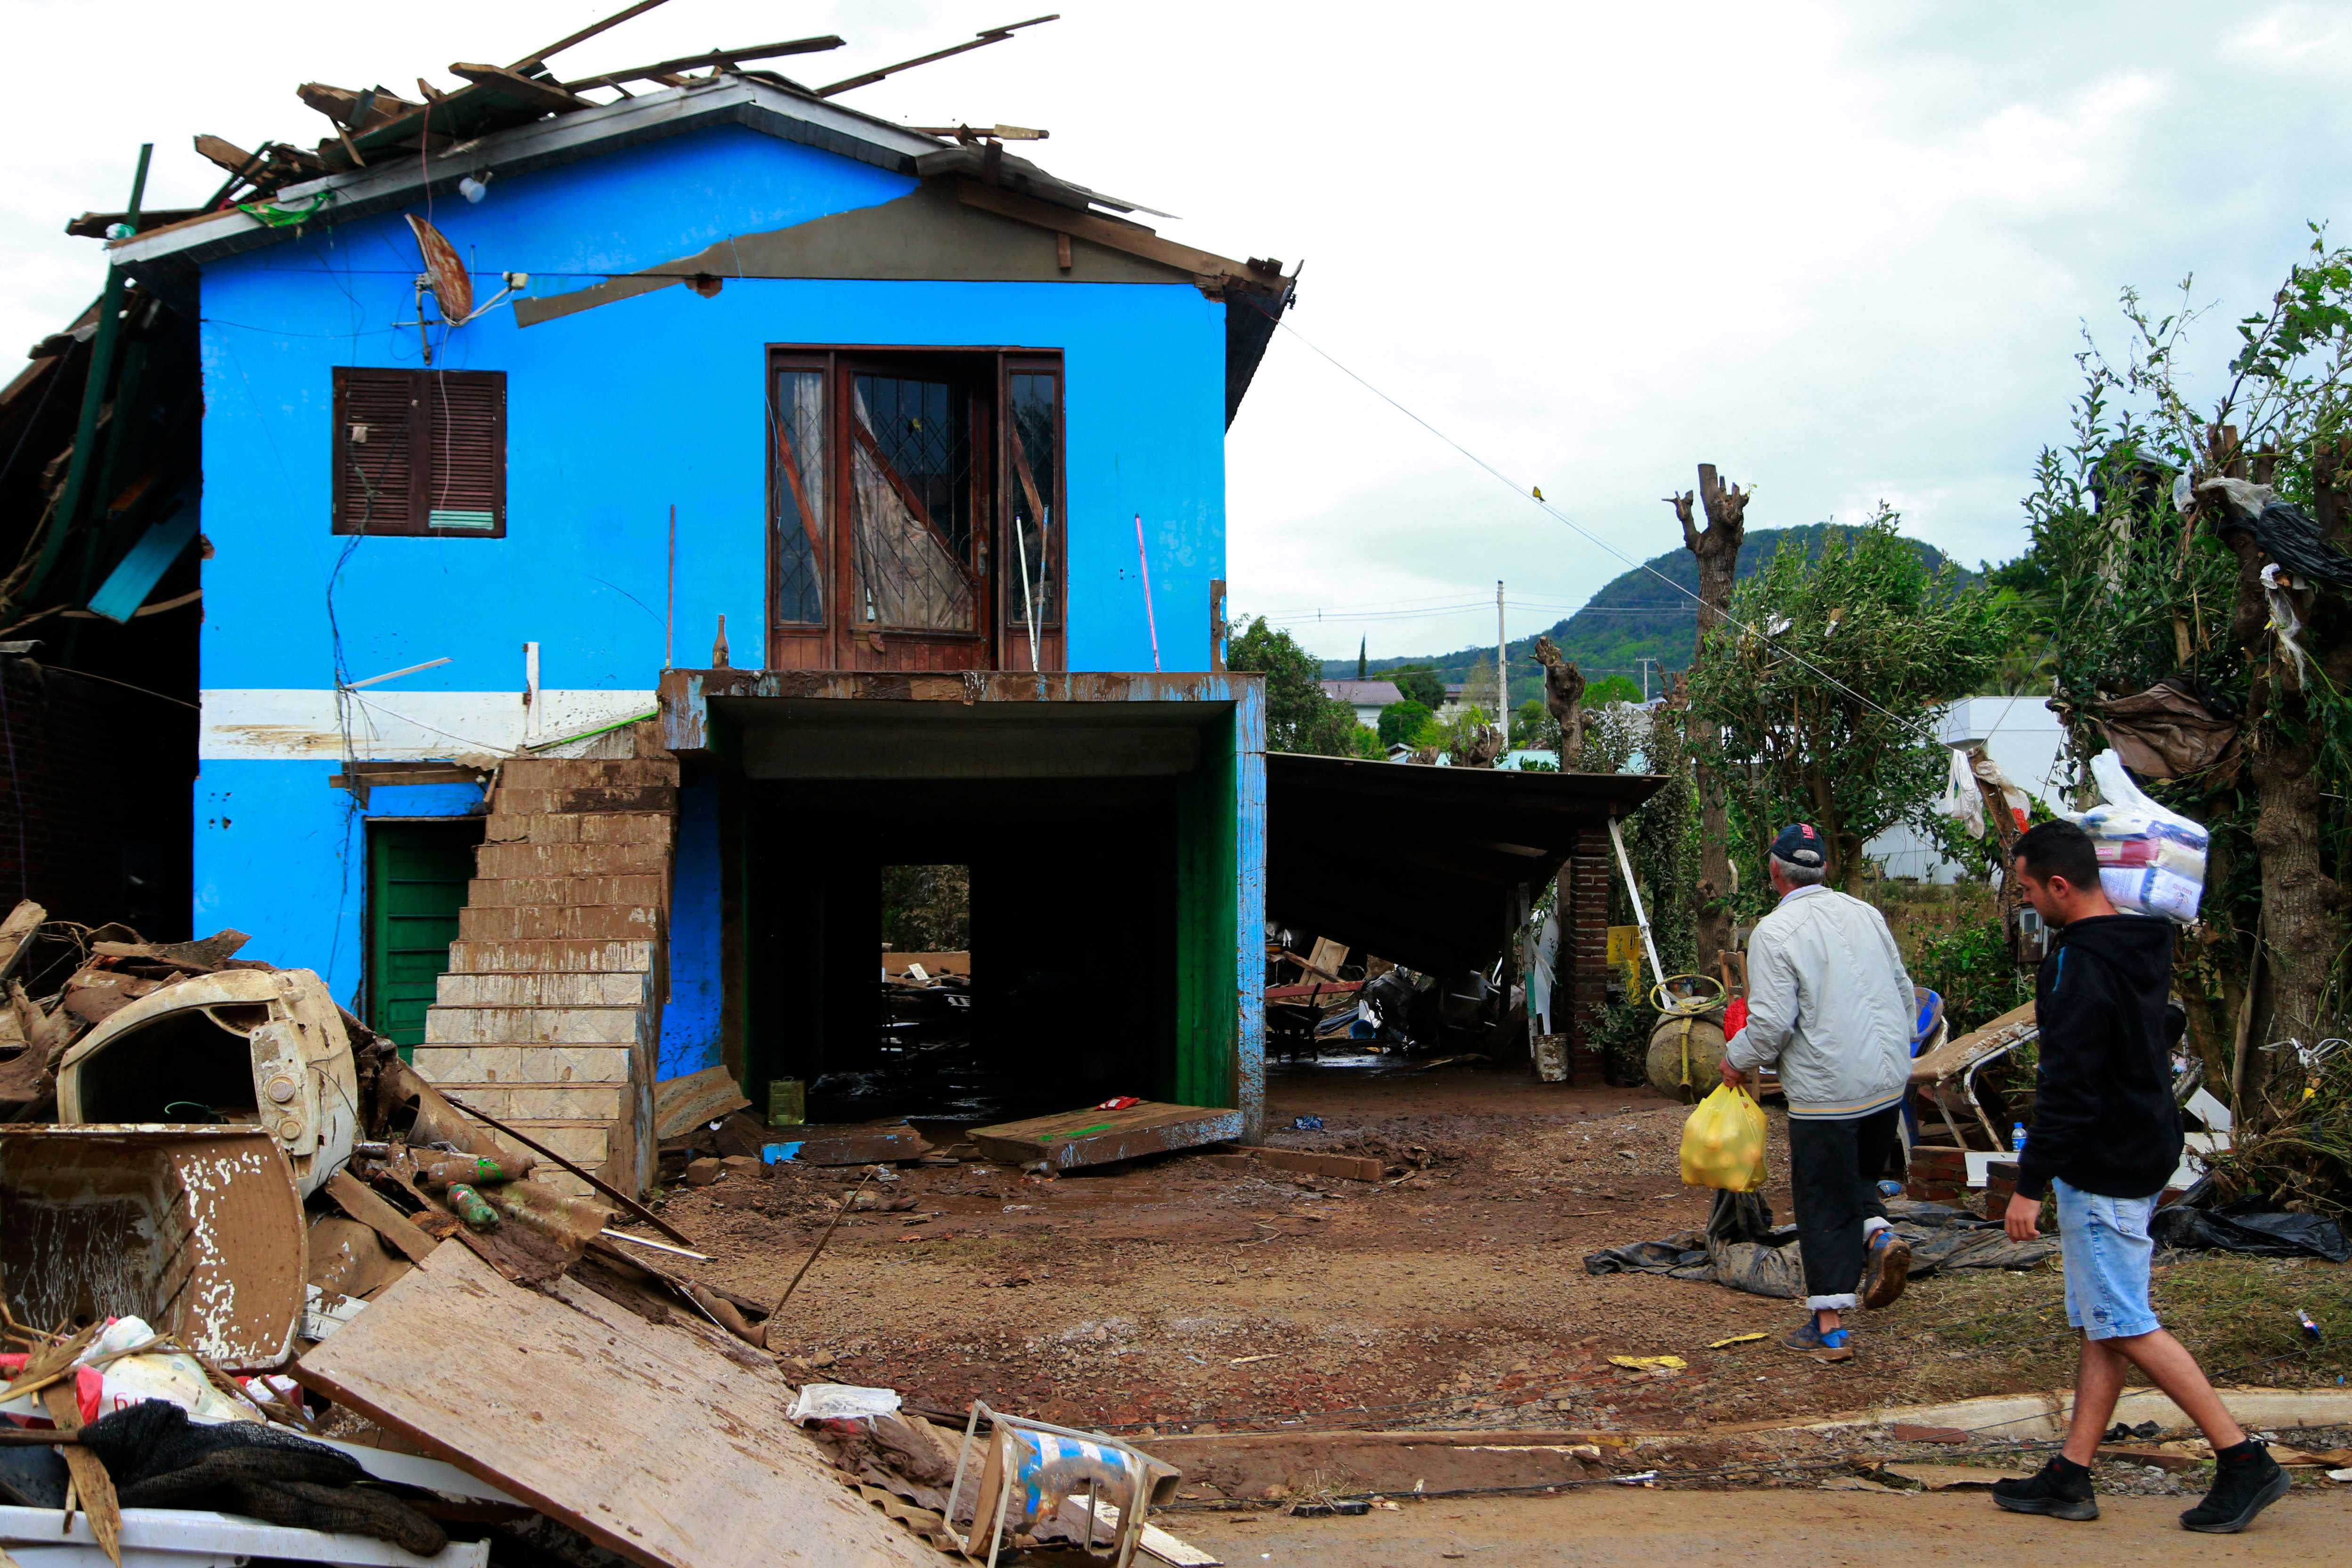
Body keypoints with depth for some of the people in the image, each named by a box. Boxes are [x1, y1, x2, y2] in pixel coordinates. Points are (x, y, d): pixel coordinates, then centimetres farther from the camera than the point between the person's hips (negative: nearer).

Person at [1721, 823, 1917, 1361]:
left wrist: (1736, 1059, 2)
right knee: (1860, 1177, 25)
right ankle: (1879, 1235, -3)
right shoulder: (1865, 914, 7)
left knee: (1823, 1205, 4)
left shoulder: (1775, 932, -12)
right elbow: (1904, 991, 14)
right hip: (1888, 1082, 6)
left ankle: (1828, 1328, 8)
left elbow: (1771, 1023, -17)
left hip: (1826, 1090, -6)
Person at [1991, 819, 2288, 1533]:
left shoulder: (2079, 964, -21)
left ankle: (2243, 1460, 0)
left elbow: (2067, 1087, -23)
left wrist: (2030, 1185, -19)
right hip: (2146, 1154, 10)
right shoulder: (2144, 947, 9)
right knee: (2101, 1325, 11)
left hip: (2101, 1171, -10)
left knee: (2127, 1326, -3)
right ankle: (2071, 1476, 17)